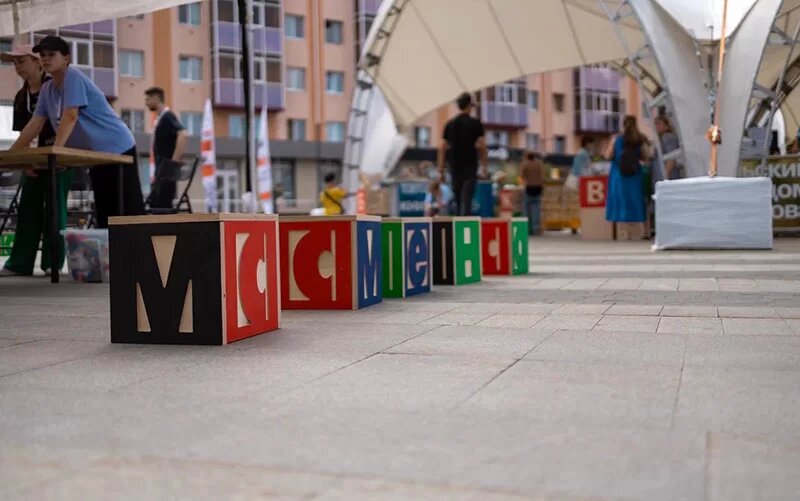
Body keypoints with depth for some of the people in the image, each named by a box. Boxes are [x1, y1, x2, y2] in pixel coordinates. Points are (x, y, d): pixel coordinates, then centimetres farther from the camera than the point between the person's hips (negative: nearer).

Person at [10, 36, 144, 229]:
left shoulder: (73, 76, -14)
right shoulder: (46, 89, 11)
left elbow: (70, 116, -24)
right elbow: (35, 124, 10)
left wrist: (55, 151, -32)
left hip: (118, 149, -8)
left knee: (130, 211, -9)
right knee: (105, 214, 8)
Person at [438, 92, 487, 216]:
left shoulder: (450, 124, 7)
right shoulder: (475, 123, -4)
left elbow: (442, 148, 5)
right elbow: (481, 146, -8)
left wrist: (441, 170, 8)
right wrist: (484, 166, -1)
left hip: (455, 168, 4)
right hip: (470, 168, -4)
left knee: (458, 200, 14)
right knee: (466, 200, -9)